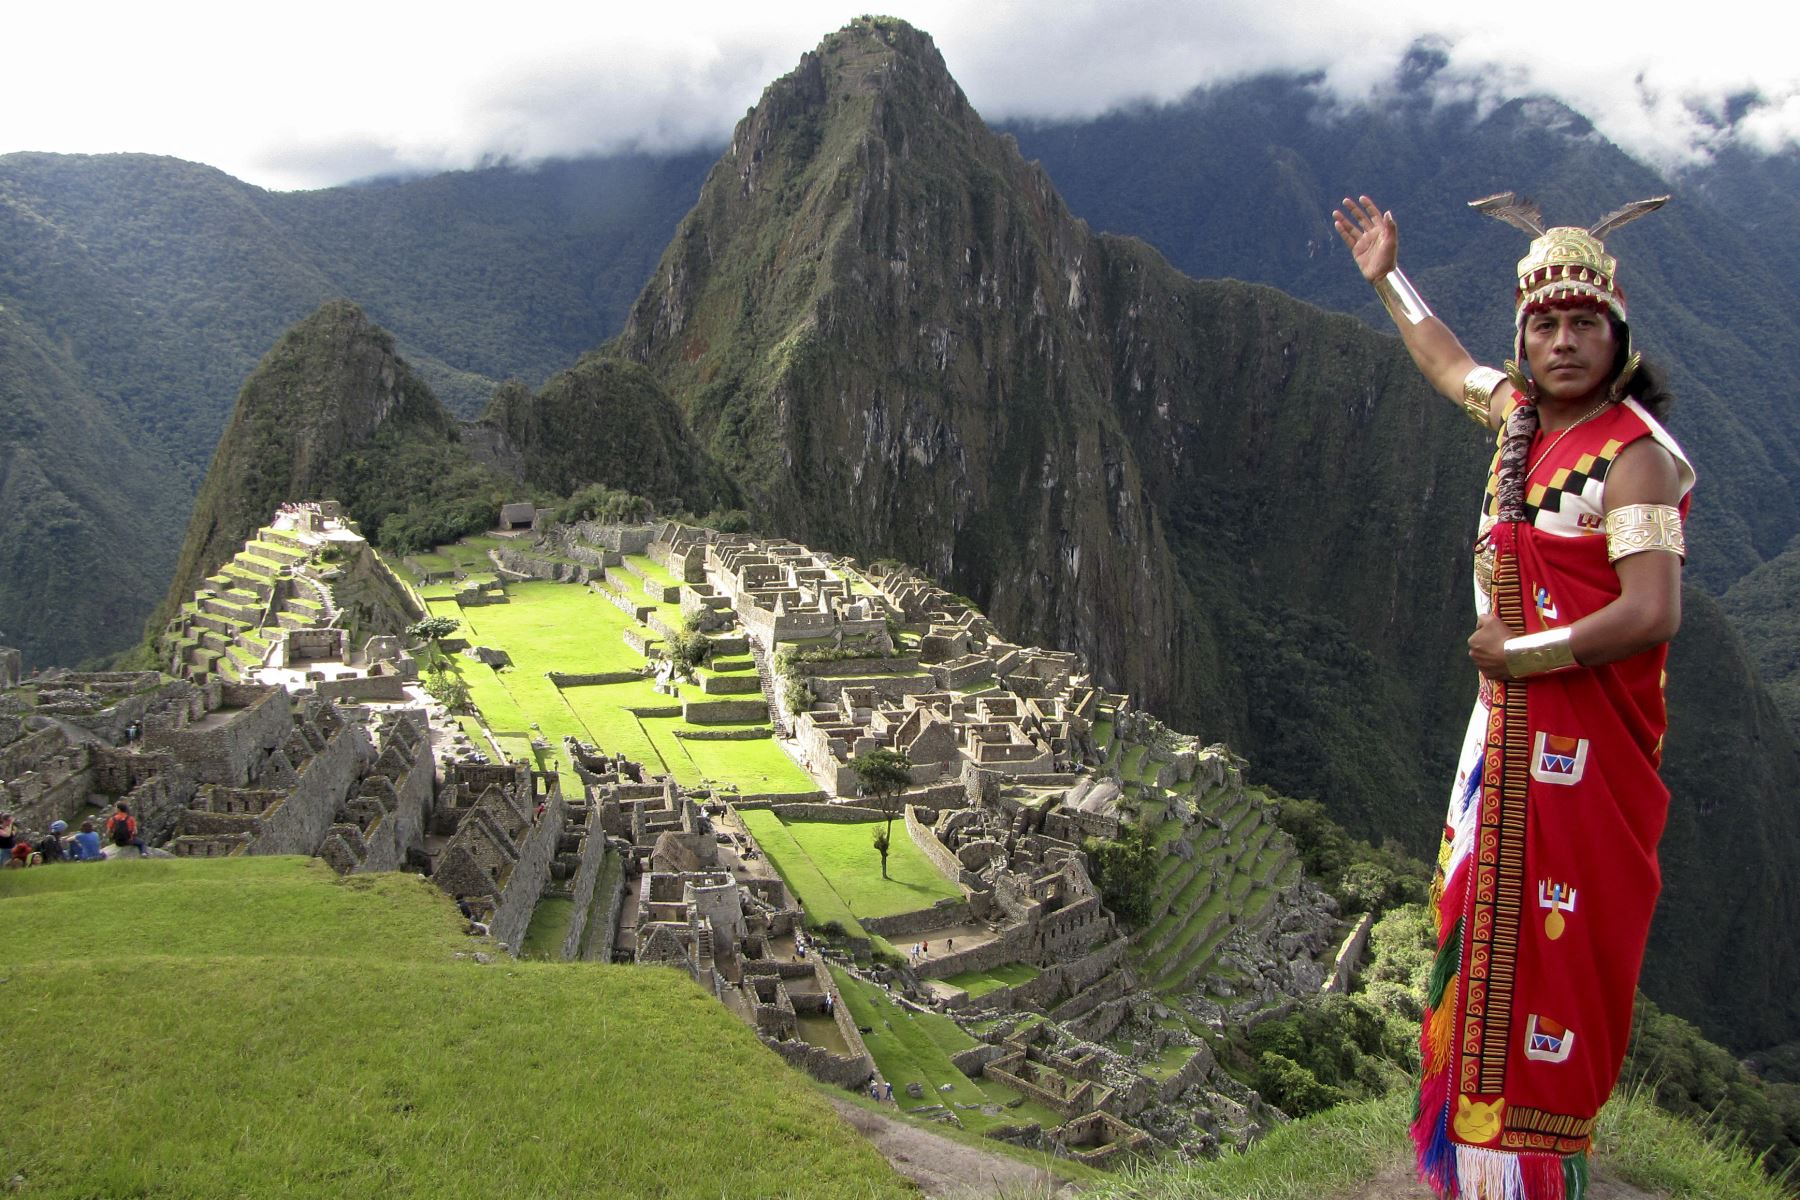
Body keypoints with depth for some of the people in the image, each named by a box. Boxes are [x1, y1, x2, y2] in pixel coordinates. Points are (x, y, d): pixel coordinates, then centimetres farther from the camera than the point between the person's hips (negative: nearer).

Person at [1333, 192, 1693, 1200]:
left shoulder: (1634, 454, -17)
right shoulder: (1523, 412, 8)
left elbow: (1652, 615, -27)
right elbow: (1448, 361, 30)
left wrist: (1523, 651, -16)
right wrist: (1388, 276, 41)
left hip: (1584, 736, -9)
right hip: (1511, 713, 9)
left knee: (1550, 929, -6)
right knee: (1484, 910, 17)